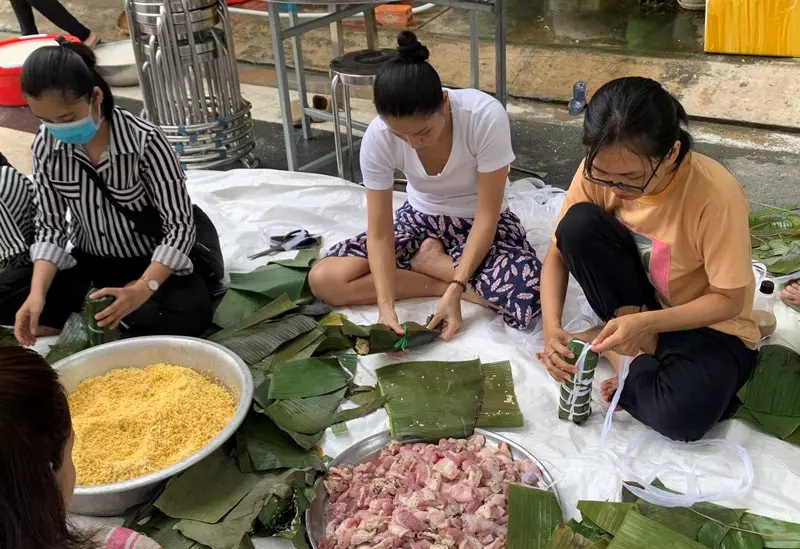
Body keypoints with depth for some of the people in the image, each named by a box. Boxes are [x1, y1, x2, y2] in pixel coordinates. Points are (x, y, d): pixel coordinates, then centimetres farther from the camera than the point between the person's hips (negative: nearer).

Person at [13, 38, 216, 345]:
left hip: (152, 263, -3)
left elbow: (180, 225, -24)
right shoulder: (46, 146, -12)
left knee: (188, 313, -34)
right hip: (89, 263, 3)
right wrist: (37, 293, -26)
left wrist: (142, 290, -39)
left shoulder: (145, 141, -25)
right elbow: (49, 225, -8)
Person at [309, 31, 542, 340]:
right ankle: (444, 278, -11)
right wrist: (386, 306, -32)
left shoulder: (486, 116, -31)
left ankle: (431, 260, -9)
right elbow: (379, 232, -19)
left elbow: (487, 215, -24)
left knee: (527, 297, -34)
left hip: (480, 221, -2)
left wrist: (456, 291, -32)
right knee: (323, 279, -17)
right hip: (421, 219, 2)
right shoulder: (378, 137, -24)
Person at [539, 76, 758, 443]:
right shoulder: (599, 172, -19)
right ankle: (642, 349, -10)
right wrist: (551, 327, -27)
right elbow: (560, 252, -10)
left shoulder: (715, 194, -30)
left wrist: (644, 323, -33)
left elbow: (730, 300, -20)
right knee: (579, 224, -25)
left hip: (709, 322, -4)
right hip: (640, 302, 4)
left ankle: (617, 352, -5)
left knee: (682, 414, -36)